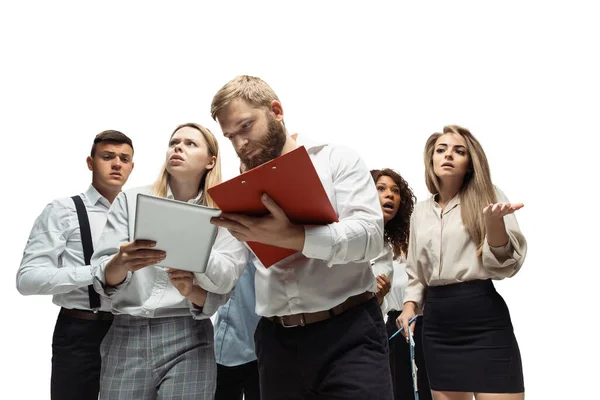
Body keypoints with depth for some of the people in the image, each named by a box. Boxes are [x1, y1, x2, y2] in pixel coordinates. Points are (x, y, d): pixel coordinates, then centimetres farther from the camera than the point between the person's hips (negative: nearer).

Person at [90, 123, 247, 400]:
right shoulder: (130, 200, 6)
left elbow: (224, 281, -4)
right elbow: (103, 277, -3)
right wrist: (121, 263, -24)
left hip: (189, 339, 0)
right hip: (127, 336, 0)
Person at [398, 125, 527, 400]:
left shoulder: (487, 196, 2)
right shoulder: (421, 211, 13)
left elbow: (506, 265, -7)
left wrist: (493, 221, -23)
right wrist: (410, 305, 3)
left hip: (483, 317, -4)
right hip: (436, 321, 4)